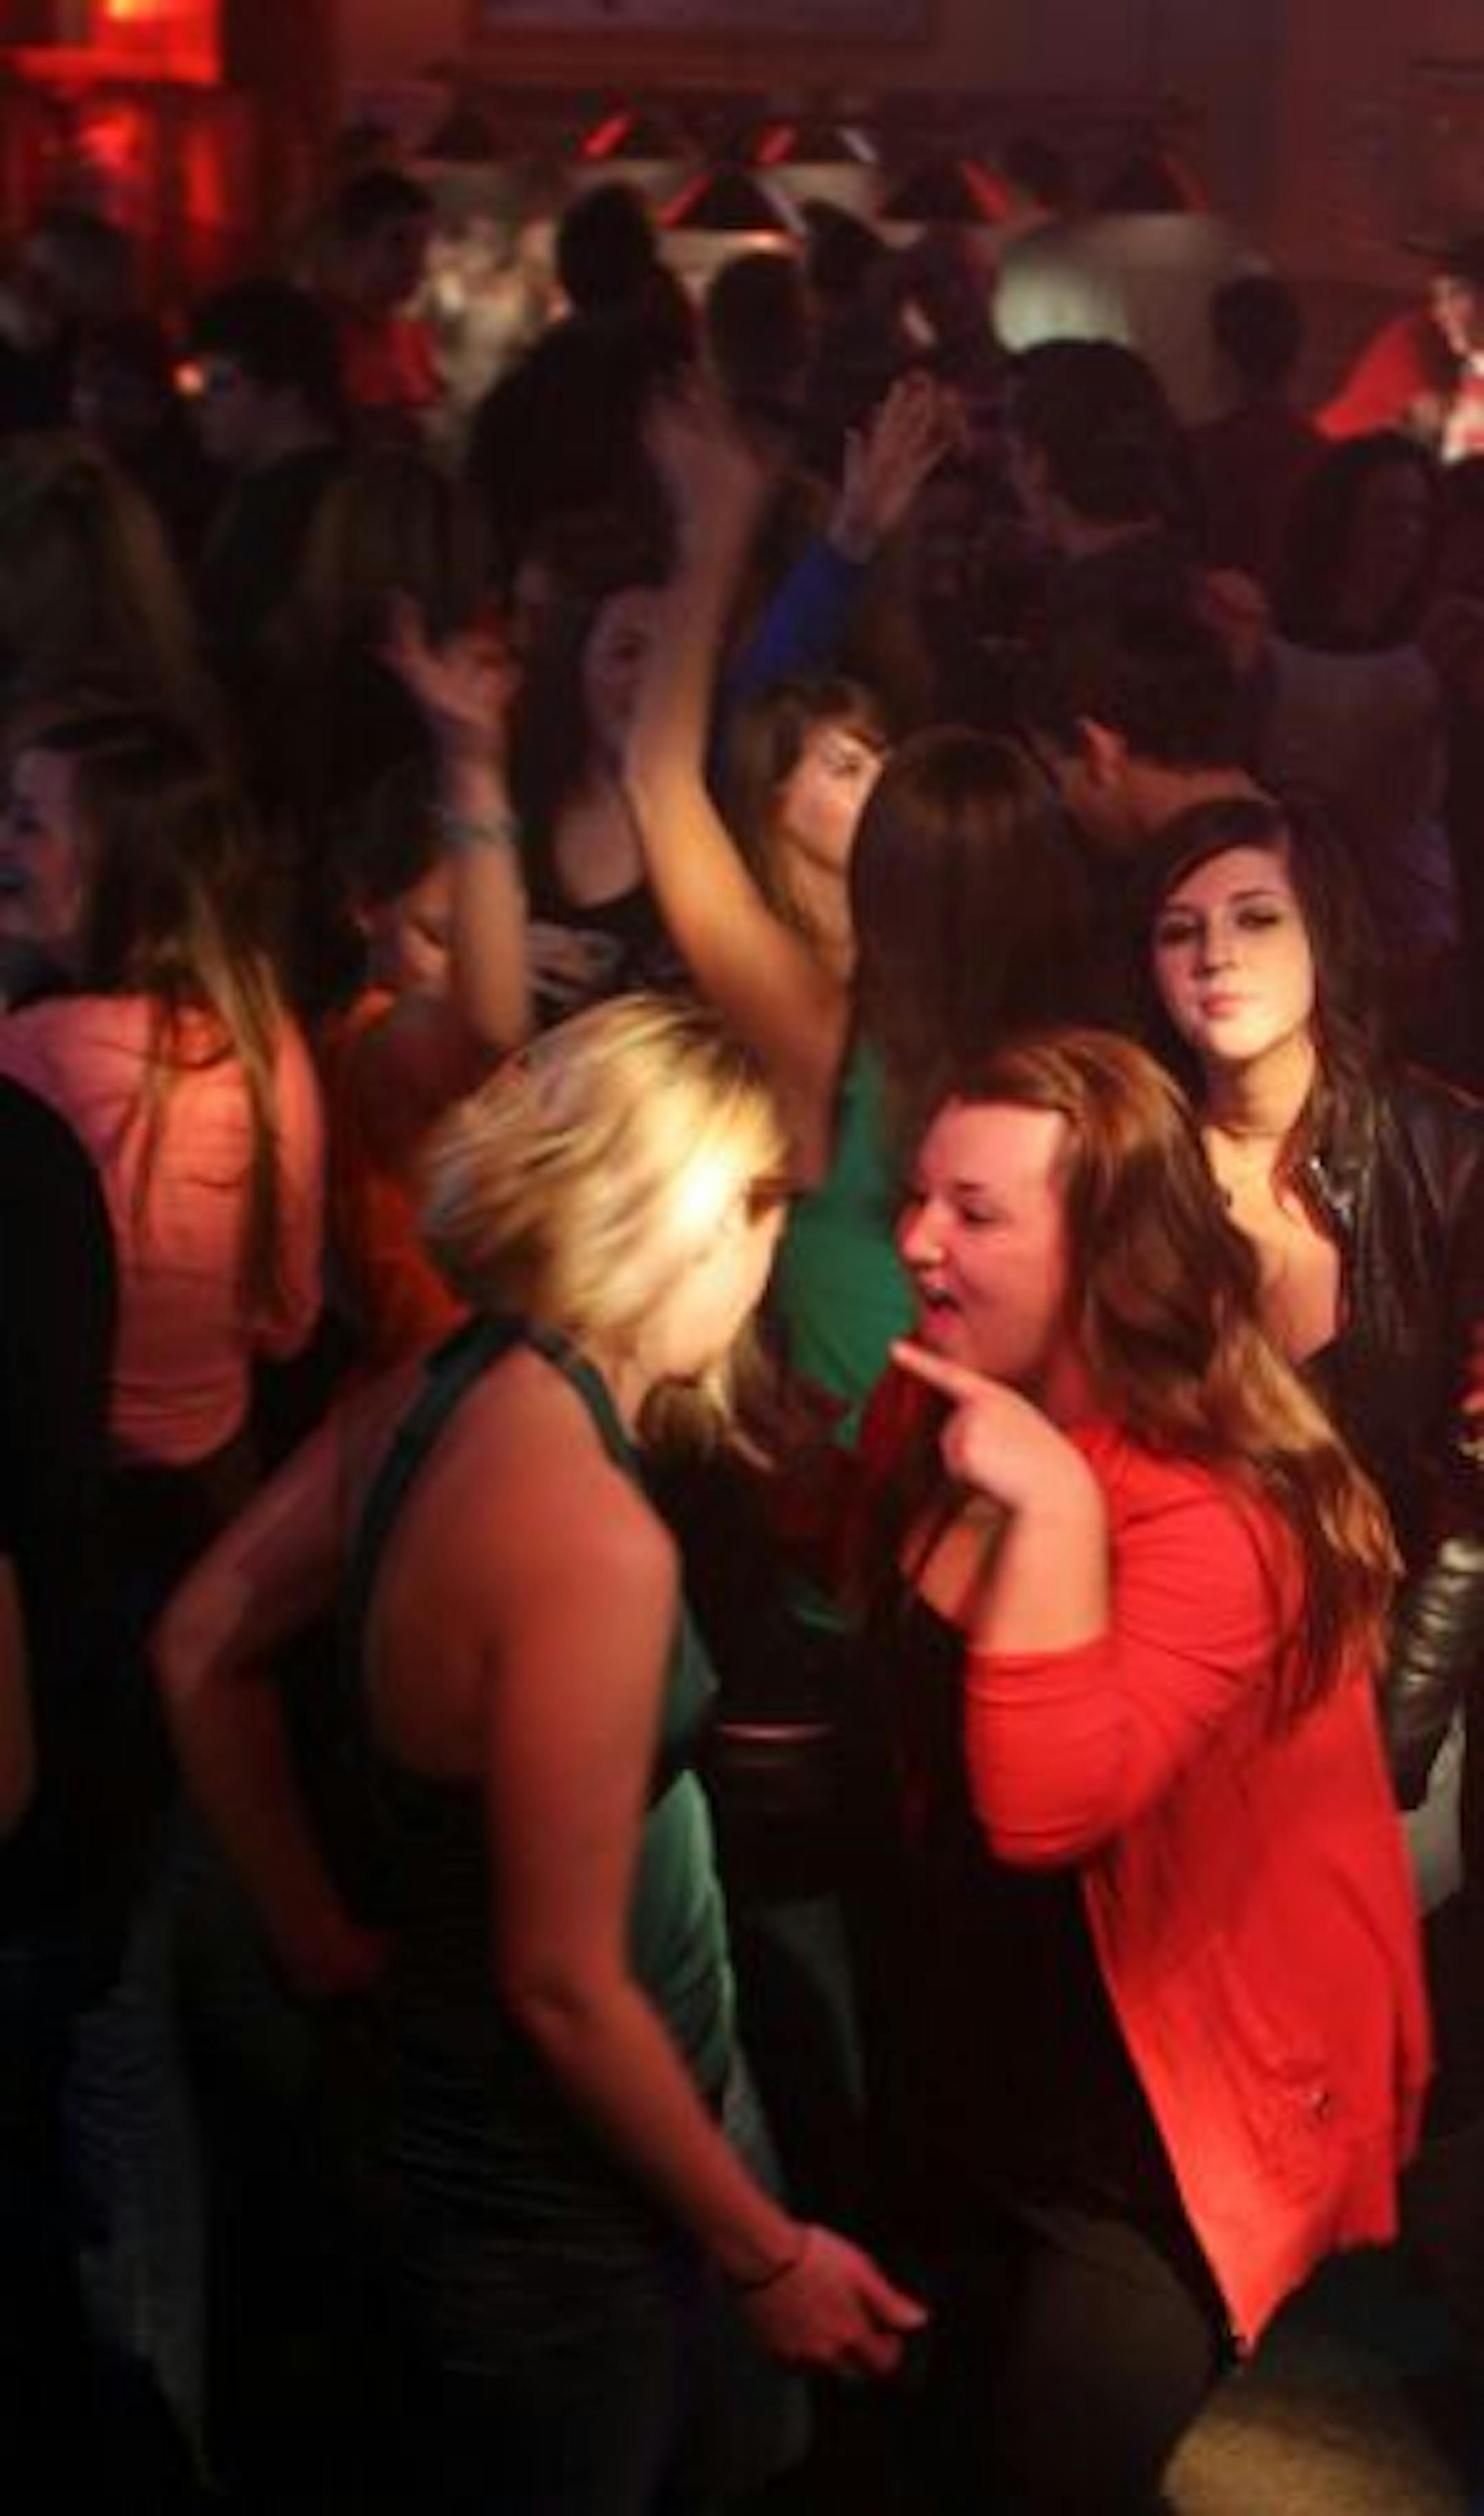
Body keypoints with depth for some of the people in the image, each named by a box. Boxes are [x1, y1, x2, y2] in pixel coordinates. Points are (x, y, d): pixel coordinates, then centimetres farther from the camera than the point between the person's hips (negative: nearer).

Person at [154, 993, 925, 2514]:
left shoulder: (425, 1407, -5)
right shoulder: (593, 1538, -31)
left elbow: (201, 1651, 7)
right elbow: (563, 1983, -26)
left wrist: (318, 1937, 12)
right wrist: (767, 2255, -14)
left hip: (444, 2127, 8)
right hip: (558, 2211, -7)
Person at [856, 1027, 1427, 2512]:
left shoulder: (1217, 1509, -27)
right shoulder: (924, 1413, -3)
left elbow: (1047, 1808, -39)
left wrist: (1053, 1505, -40)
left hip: (1164, 2126, -8)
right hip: (971, 2070, 8)